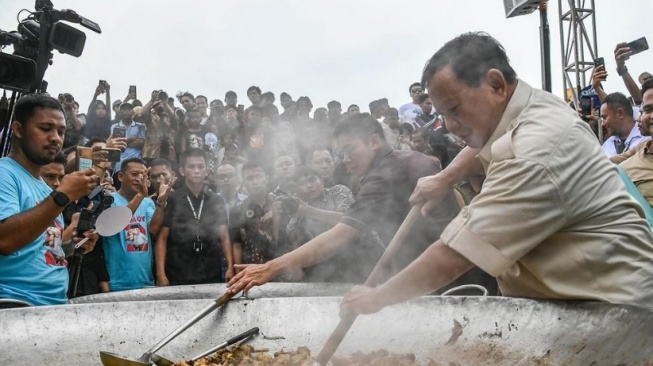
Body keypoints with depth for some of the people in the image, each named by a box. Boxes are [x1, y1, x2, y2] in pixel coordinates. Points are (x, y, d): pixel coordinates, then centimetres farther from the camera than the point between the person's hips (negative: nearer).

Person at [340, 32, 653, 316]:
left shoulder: (533, 157, -30)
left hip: (605, 303, -9)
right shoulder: (530, 109, 1)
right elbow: (485, 146, 26)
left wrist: (378, 297, -16)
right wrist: (444, 179, 11)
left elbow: (451, 259, -29)